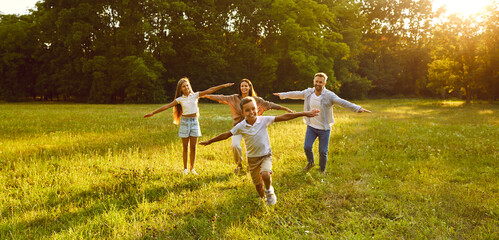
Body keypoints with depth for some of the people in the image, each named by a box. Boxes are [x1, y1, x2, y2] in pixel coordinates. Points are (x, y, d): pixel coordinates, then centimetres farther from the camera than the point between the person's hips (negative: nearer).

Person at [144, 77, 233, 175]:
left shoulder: (195, 95, 3)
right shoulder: (180, 99, 1)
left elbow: (209, 90, -3)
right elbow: (166, 106, -1)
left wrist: (223, 86, -7)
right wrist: (152, 113, -4)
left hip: (194, 121, 1)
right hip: (185, 121, -1)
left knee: (193, 147, 3)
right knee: (185, 147, 3)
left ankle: (192, 168, 14)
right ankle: (185, 169, 13)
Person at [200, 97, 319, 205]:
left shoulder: (264, 120, -15)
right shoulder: (240, 126, -12)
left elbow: (284, 117, -17)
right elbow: (226, 135, -1)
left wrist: (304, 113, -19)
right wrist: (210, 141, 3)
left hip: (266, 155, -2)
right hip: (252, 158, 2)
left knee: (265, 175, -28)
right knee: (258, 184, 12)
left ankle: (269, 190, 5)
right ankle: (263, 199, 43)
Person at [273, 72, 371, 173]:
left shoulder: (329, 95, -15)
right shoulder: (308, 92, -1)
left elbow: (343, 103, -25)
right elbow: (295, 94, 15)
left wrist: (358, 108, -38)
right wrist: (282, 95, 27)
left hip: (324, 128, -3)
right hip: (311, 127, 3)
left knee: (323, 151, 1)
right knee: (307, 147, -4)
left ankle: (322, 171, 27)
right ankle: (310, 162, 28)